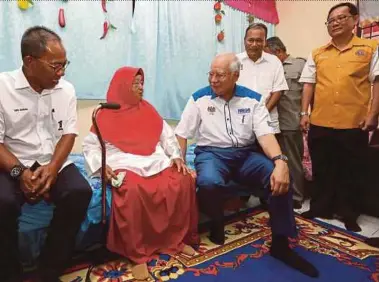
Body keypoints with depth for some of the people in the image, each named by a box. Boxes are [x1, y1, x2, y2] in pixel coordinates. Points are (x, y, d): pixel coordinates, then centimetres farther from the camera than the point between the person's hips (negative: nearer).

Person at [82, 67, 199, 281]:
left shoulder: (148, 110, 20)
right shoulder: (106, 115, 8)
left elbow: (167, 135, 17)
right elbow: (90, 146, 5)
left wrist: (176, 156, 1)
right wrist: (101, 166, -12)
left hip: (157, 162, 4)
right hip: (125, 166, -4)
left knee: (185, 181, -19)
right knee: (132, 192, -36)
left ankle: (177, 239, -2)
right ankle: (137, 255, -19)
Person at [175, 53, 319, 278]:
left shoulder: (253, 99, 3)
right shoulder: (199, 99, 1)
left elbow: (265, 134, -7)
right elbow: (182, 134, 2)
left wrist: (280, 161, -25)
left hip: (245, 154, 2)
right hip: (212, 153, -2)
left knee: (280, 177, -23)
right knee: (208, 182, -36)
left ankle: (281, 244, -7)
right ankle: (217, 224, -2)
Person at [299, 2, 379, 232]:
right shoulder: (317, 54, 12)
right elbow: (309, 84, 10)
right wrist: (304, 113, 1)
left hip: (354, 124, -2)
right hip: (320, 123, 2)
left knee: (352, 172, 8)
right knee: (322, 170, 12)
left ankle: (349, 215, 23)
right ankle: (320, 208, 26)